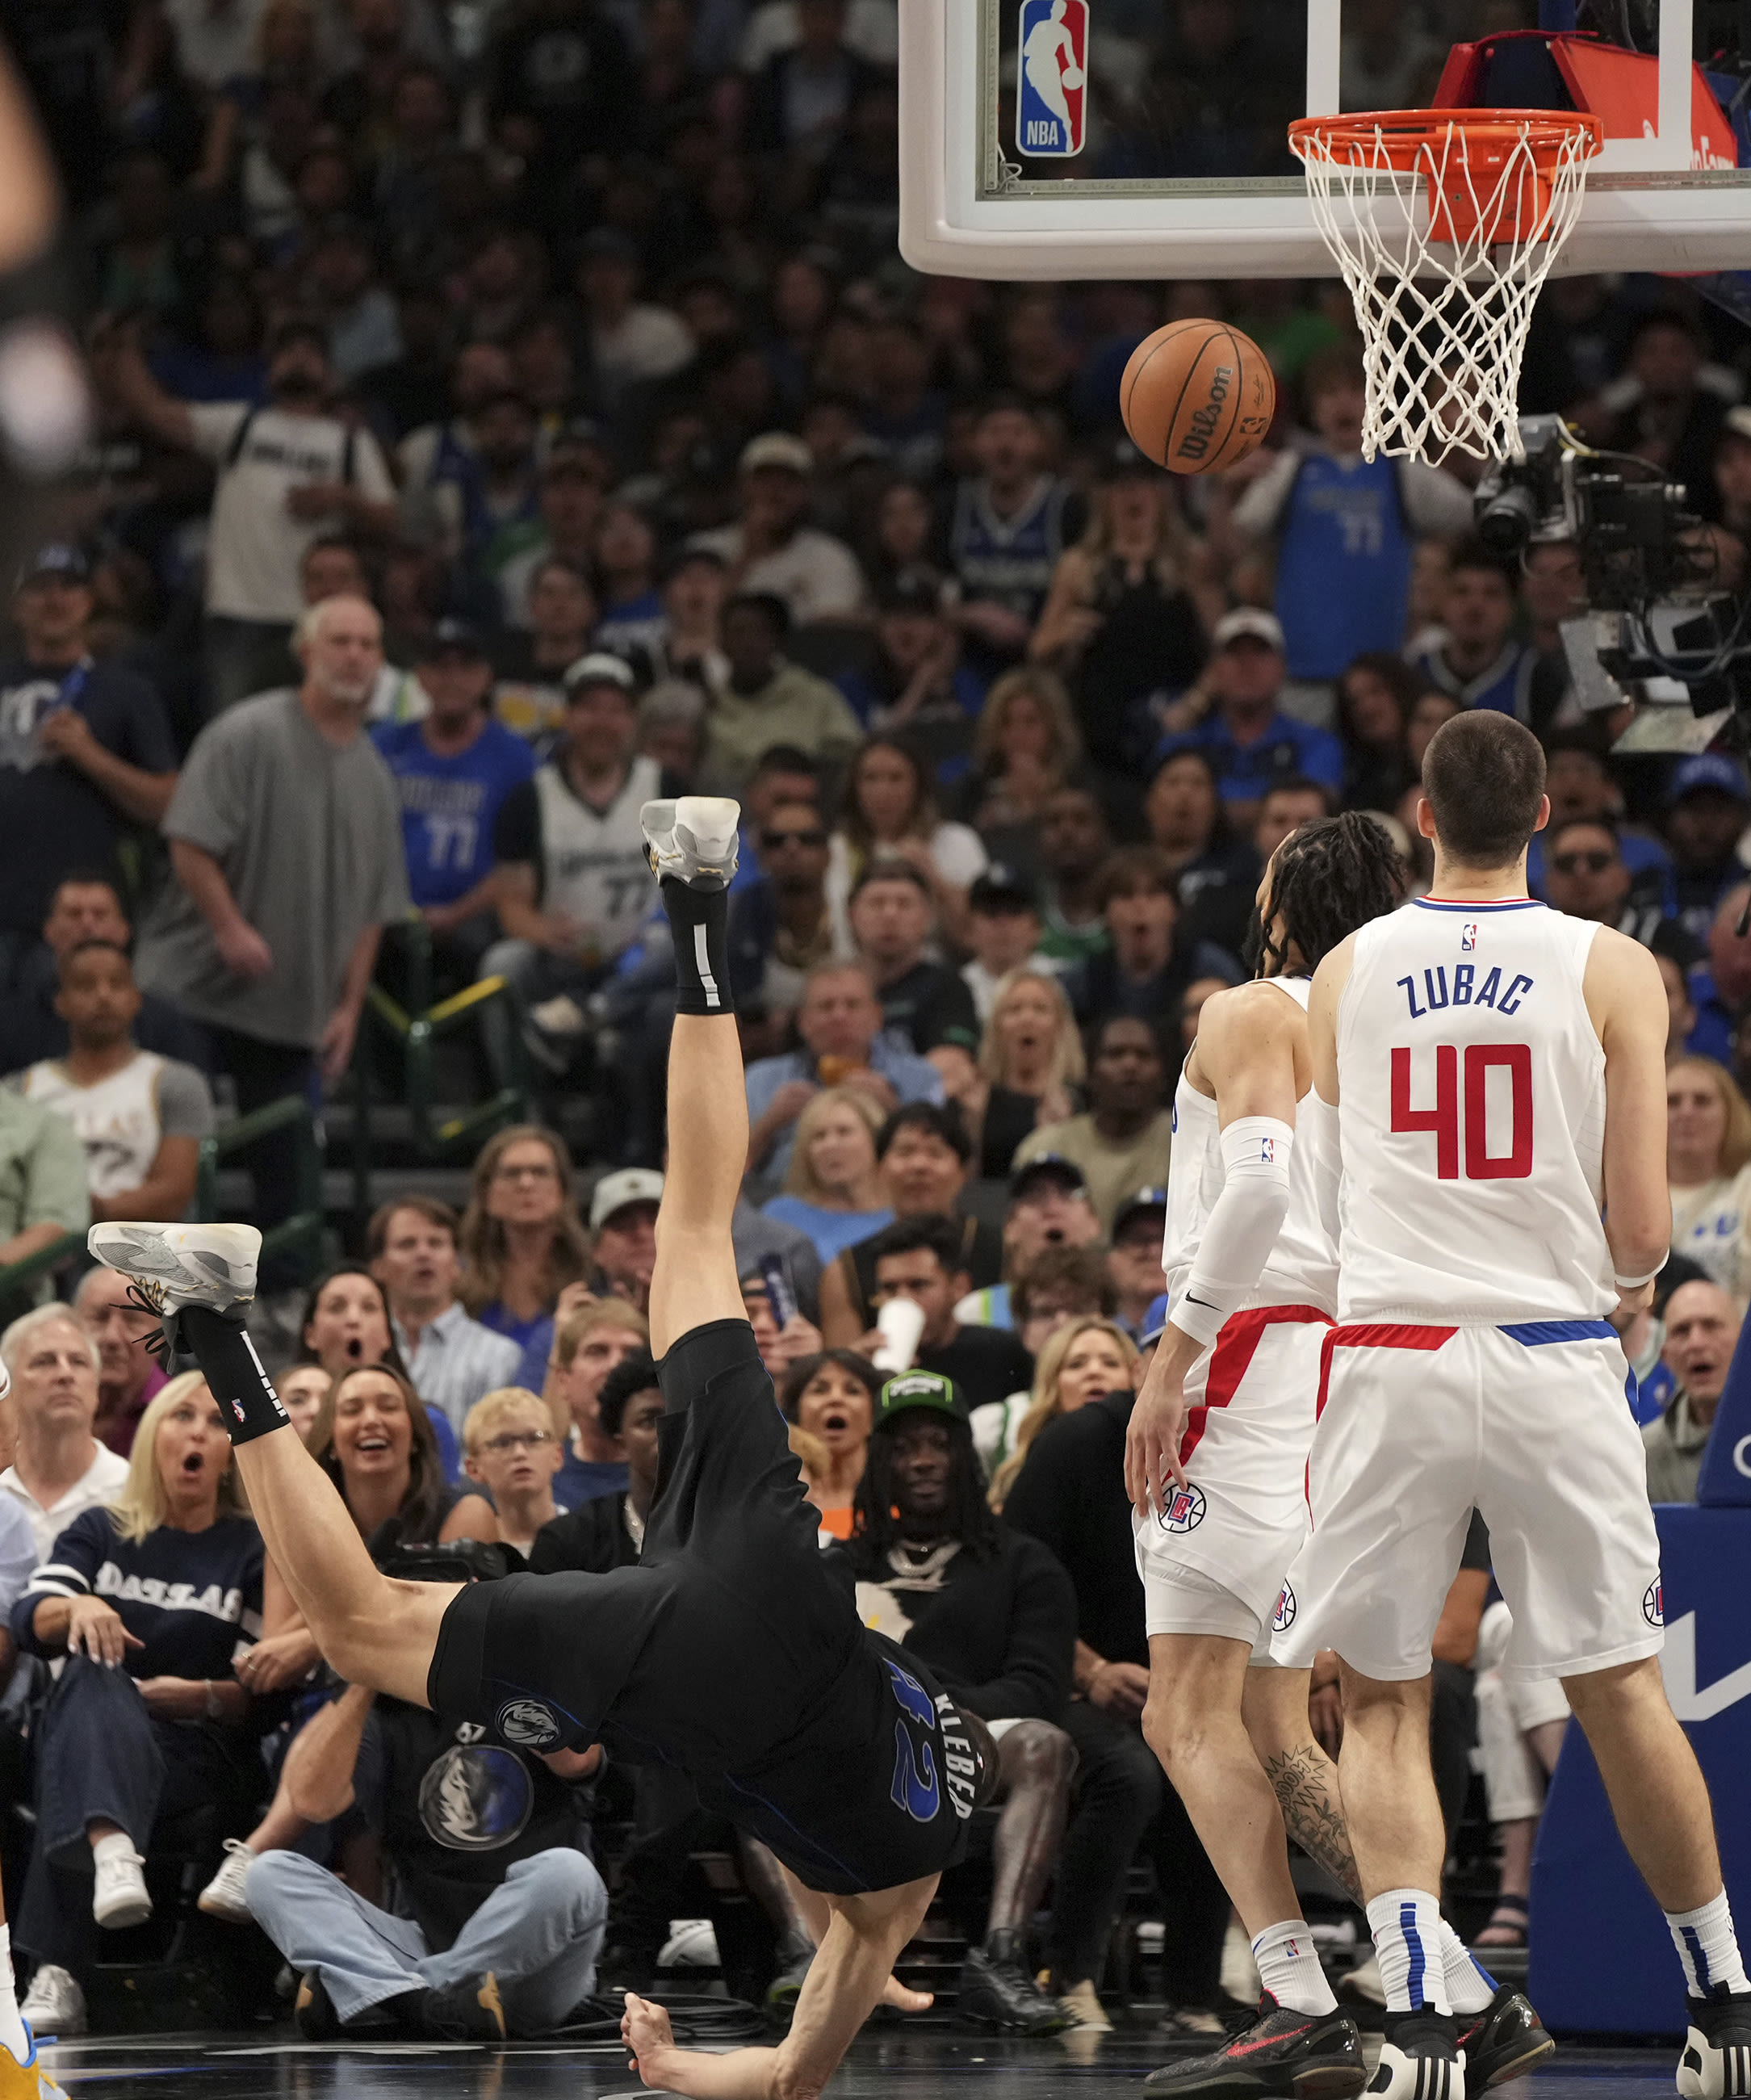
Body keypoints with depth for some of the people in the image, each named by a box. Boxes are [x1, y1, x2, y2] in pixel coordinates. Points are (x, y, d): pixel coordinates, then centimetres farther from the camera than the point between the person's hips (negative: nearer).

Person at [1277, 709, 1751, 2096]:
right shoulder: (1613, 970, 0)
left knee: (1382, 1703, 7)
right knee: (1621, 1688, 11)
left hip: (1388, 1350, 0)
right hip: (1554, 1356, 0)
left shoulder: (1346, 971, 5)